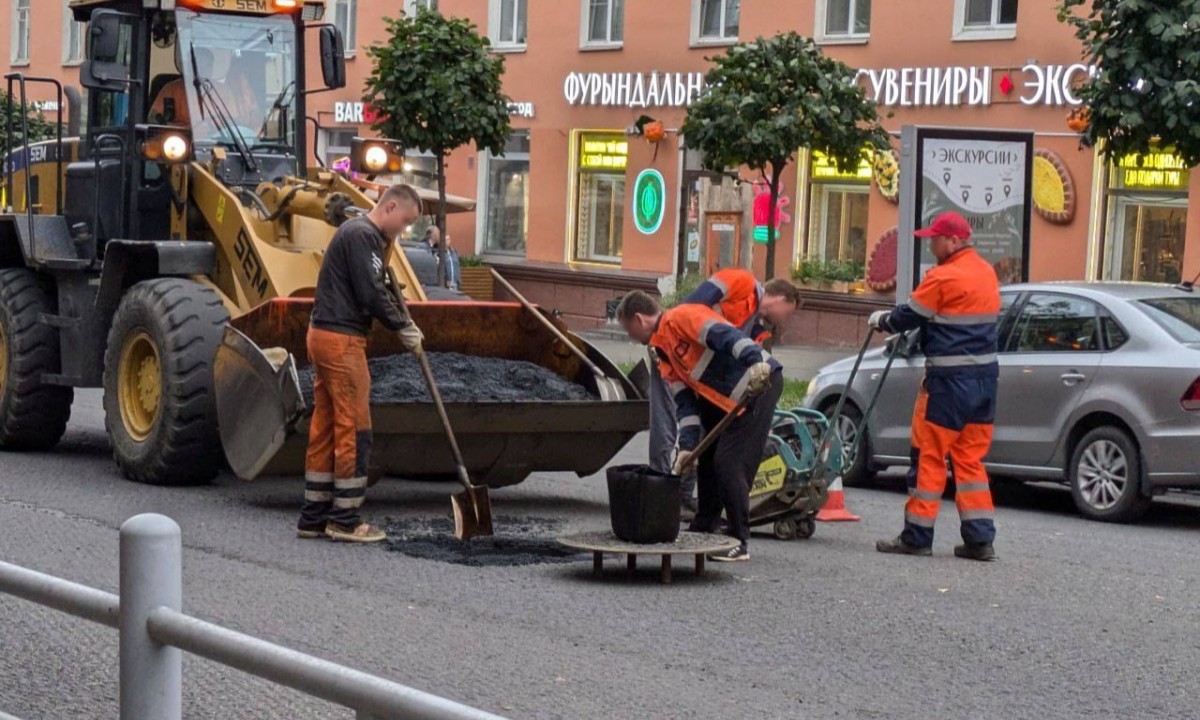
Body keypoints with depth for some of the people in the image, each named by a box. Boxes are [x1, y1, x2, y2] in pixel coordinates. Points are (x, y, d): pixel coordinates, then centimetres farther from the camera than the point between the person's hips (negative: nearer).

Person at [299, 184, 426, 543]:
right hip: (341, 339, -11)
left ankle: (313, 517, 16)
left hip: (324, 337, 11)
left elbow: (375, 291, 21)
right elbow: (370, 295, -18)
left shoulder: (363, 234, 19)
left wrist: (404, 322, 10)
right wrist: (404, 328, -6)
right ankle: (345, 520, 1)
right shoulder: (362, 235, -14)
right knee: (354, 429, -4)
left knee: (324, 428, 12)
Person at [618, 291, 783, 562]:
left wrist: (755, 361, -40)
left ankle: (740, 542, -4)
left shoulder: (680, 318, -11)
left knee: (729, 463, -11)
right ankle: (702, 531, 26)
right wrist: (687, 445, -1)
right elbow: (685, 402, 11)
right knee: (708, 460, 15)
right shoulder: (665, 356, 17)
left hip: (760, 382, -10)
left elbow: (727, 335, -26)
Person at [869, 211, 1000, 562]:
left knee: (929, 456, 0)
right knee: (970, 459, 12)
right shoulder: (987, 273, 12)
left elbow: (909, 317, -6)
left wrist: (881, 320, 15)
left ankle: (917, 536, 2)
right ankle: (979, 538, 8)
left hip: (949, 379, -8)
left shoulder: (944, 277, -14)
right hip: (984, 376, 8)